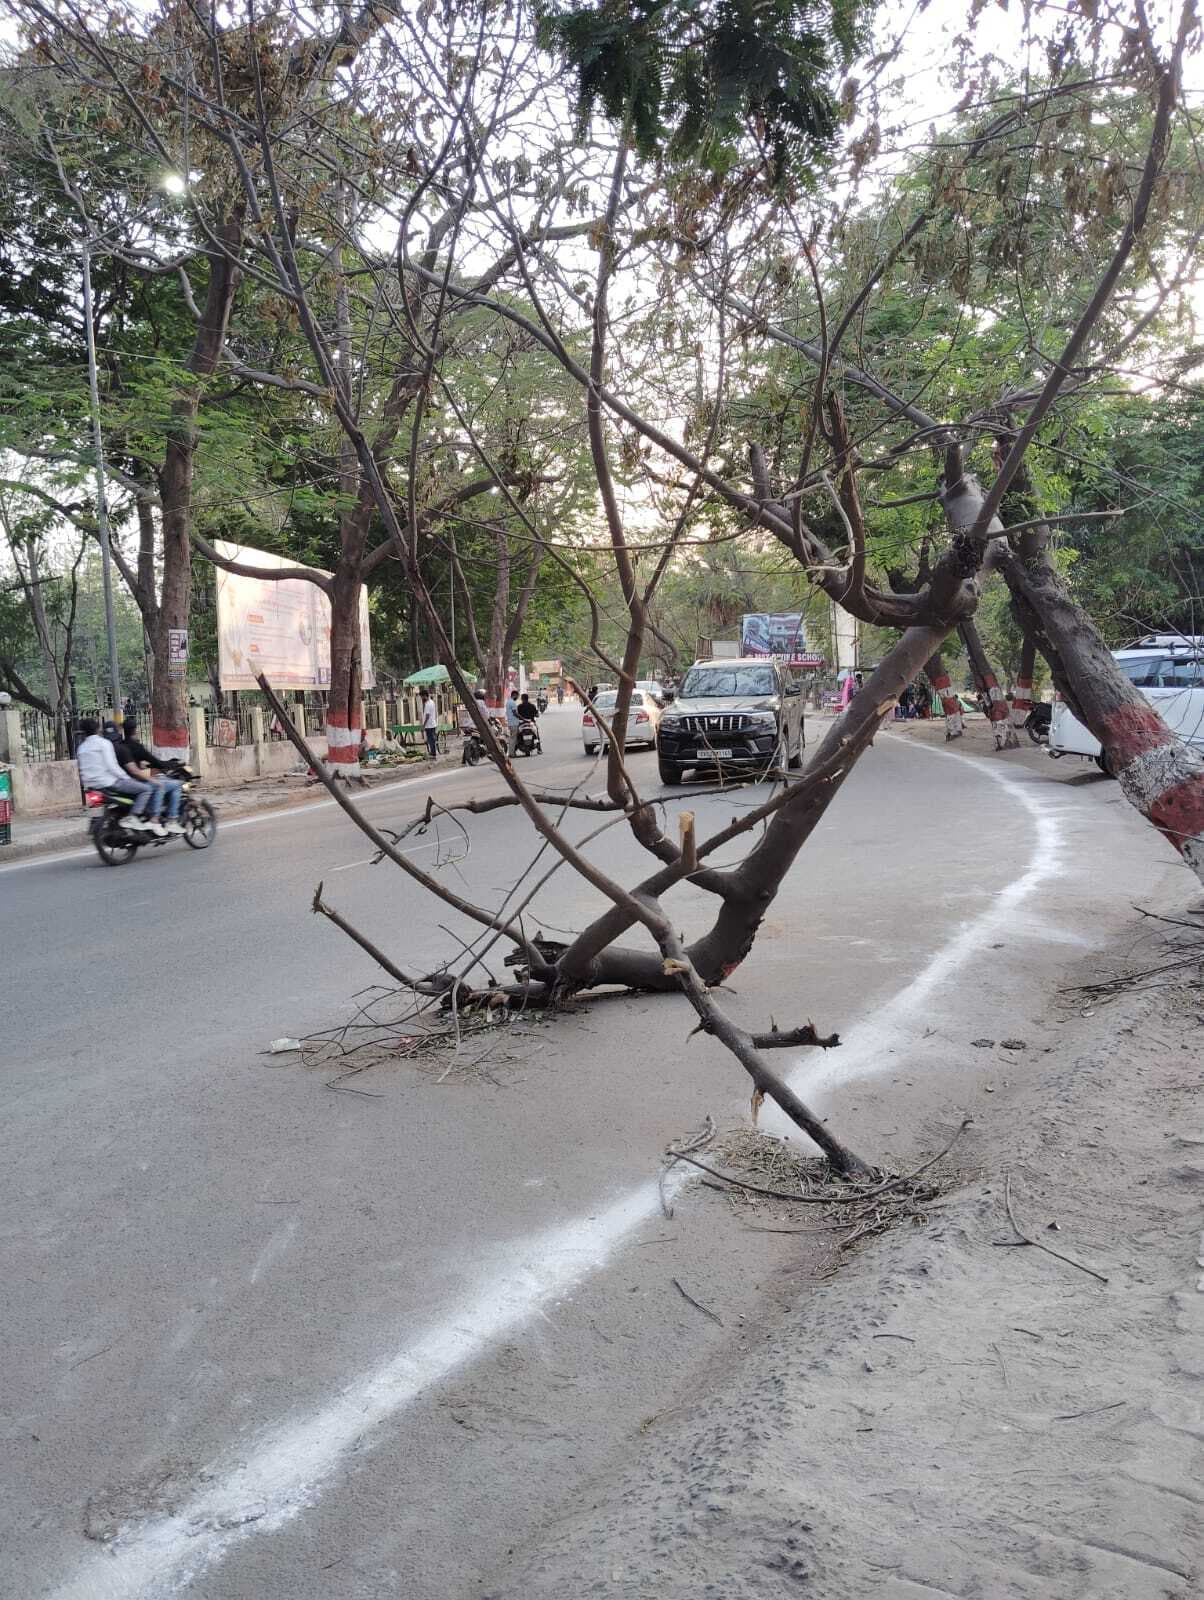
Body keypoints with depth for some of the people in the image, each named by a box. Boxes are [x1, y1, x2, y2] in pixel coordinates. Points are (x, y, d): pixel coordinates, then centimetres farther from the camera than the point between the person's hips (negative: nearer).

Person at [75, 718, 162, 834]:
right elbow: (112, 766, -16)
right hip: (108, 782, -9)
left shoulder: (80, 747, 17)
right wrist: (128, 779, -6)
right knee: (147, 789, -9)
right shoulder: (104, 743, -8)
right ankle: (132, 818, -19)